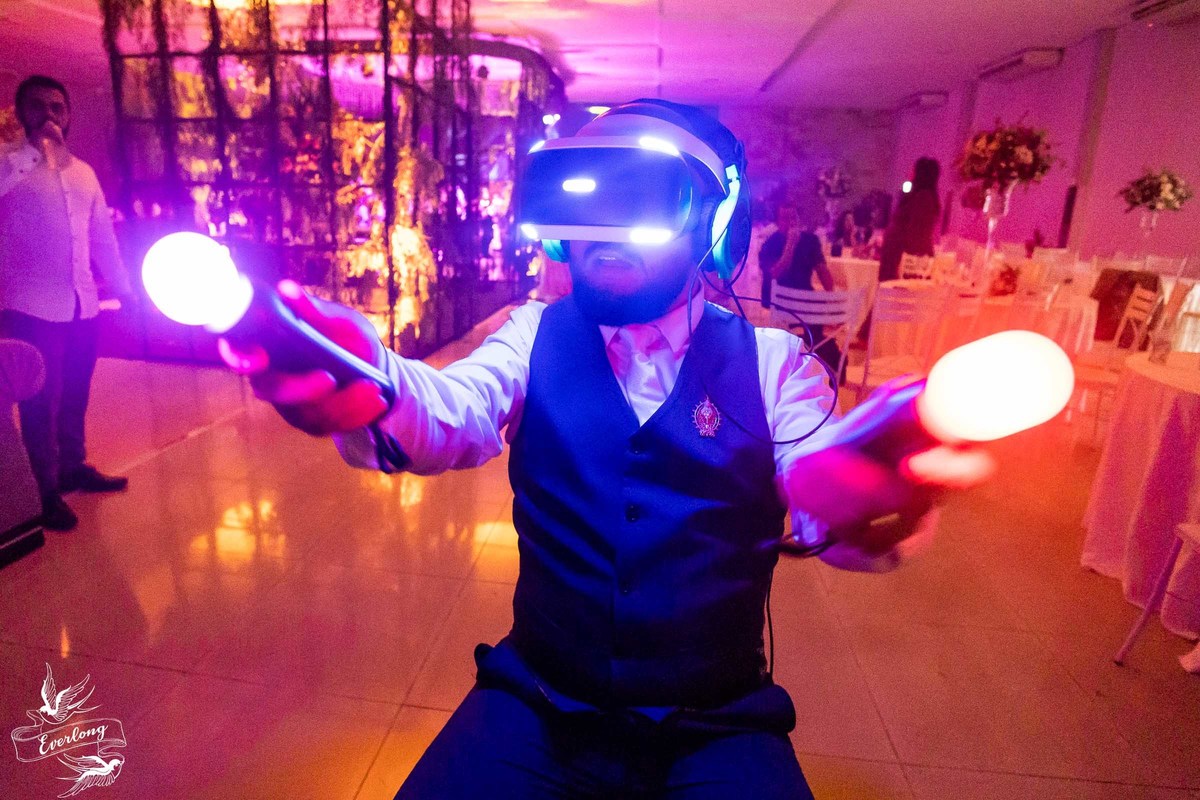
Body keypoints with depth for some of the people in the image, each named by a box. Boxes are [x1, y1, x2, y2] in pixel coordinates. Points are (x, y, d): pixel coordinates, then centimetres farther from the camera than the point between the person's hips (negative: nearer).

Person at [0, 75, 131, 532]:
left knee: (75, 394, 15)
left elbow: (103, 236, 18)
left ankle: (74, 467, 30)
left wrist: (123, 289, 15)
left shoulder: (84, 172, 15)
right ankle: (46, 491, 10)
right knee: (42, 400, 0)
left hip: (84, 305, 5)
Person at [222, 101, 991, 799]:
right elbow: (456, 414, -21)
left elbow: (826, 505, -18)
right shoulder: (536, 336, -3)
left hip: (719, 734, 0)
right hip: (536, 711, 1)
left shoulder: (771, 361, -5)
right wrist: (366, 386, -43)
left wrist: (872, 494, -42)